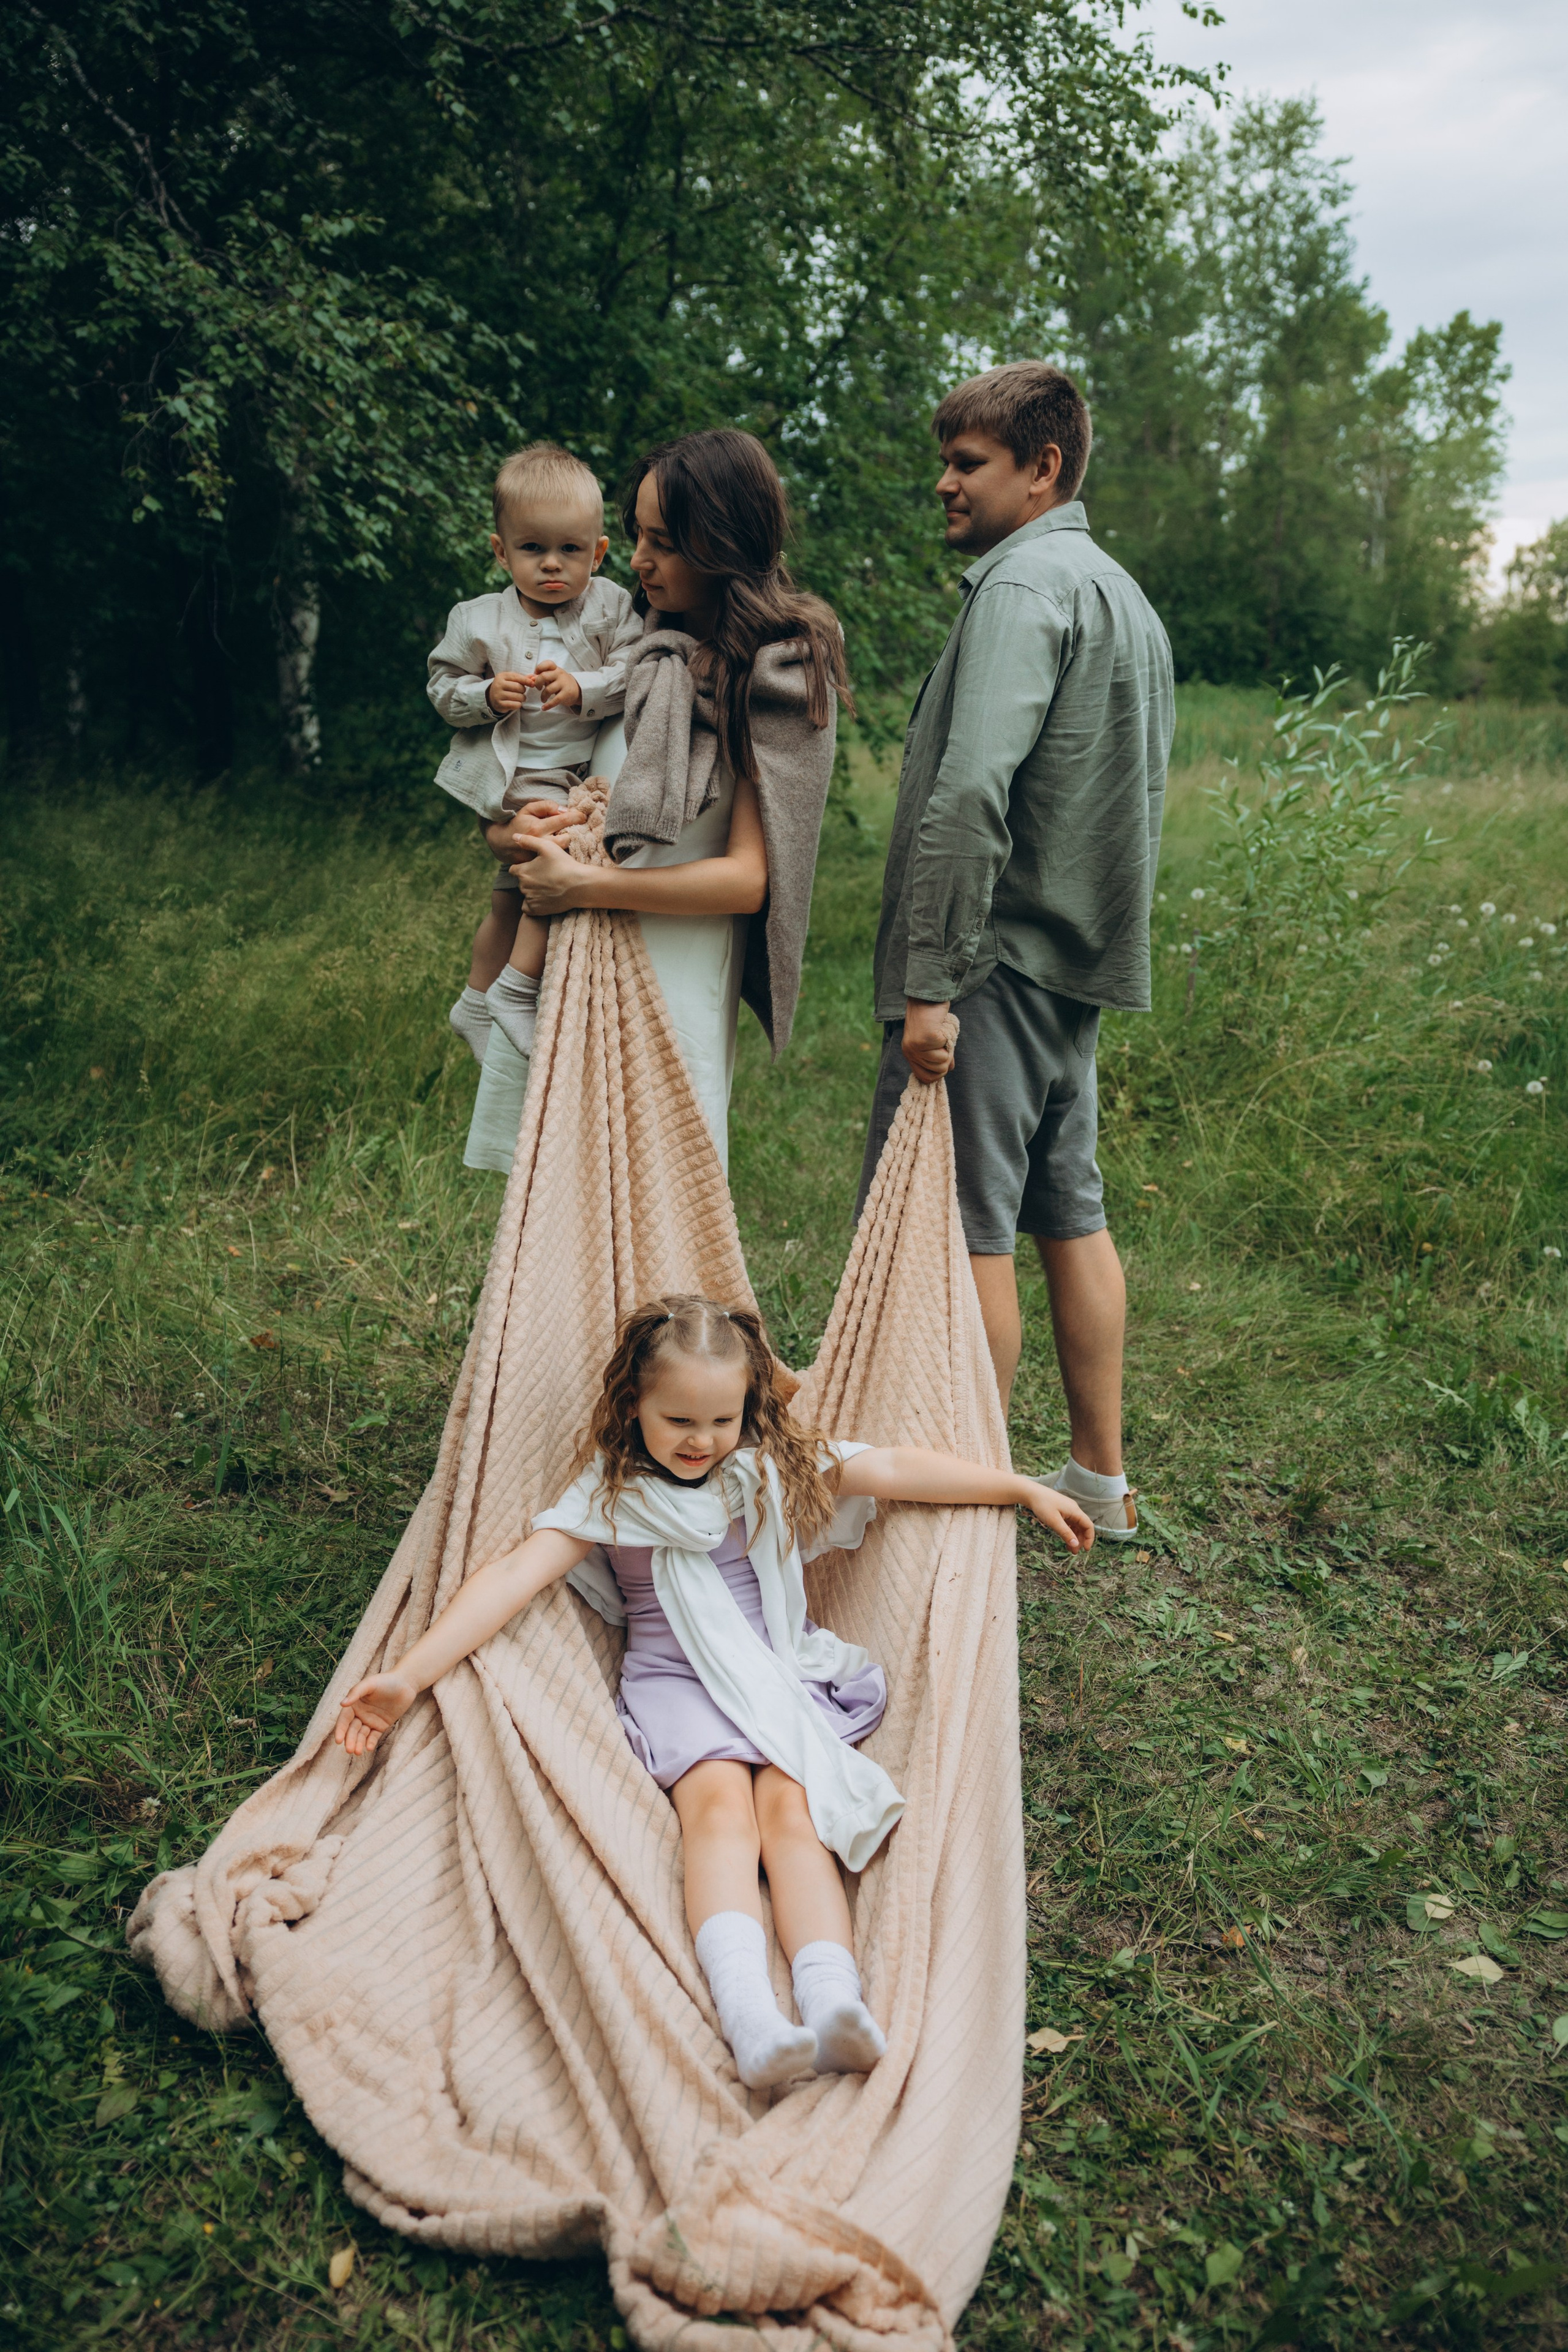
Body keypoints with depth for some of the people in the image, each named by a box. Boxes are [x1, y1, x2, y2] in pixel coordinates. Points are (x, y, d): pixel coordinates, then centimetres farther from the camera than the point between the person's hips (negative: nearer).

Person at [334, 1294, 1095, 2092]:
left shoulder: (778, 1467, 7)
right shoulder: (608, 1496, 0)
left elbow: (900, 1469, 7)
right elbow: (514, 1575, -10)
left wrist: (1028, 1490, 10)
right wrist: (409, 1675, -19)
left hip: (784, 1674, 2)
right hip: (678, 1682, -2)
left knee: (790, 1805, -27)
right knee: (718, 1800, -31)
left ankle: (832, 2001, -48)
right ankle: (747, 2016, -51)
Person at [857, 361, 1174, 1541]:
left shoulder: (1024, 584, -13)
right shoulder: (1124, 593, 19)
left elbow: (969, 793, -26)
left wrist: (931, 982, -25)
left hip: (998, 962, -10)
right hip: (1079, 959, 10)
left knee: (963, 1227, -3)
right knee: (1071, 1214, 15)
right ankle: (1101, 1478, 25)